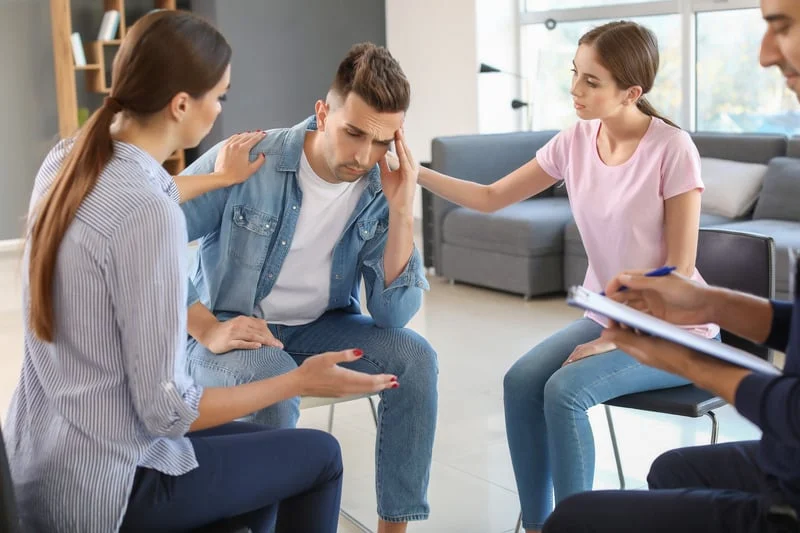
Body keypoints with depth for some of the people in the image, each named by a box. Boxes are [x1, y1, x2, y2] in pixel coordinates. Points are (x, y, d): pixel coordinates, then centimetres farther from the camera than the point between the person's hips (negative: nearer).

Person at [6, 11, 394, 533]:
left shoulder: (67, 159, -2)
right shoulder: (150, 217, -28)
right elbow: (167, 410, -24)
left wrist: (220, 179, 35)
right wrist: (299, 381, -13)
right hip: (99, 487, -8)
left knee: (262, 443, 27)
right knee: (318, 455, 12)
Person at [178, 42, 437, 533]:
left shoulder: (379, 191, -10)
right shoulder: (248, 161, -20)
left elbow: (393, 315, -16)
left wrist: (401, 211, -25)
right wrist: (207, 330, -26)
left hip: (320, 327, 4)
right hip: (232, 327, -4)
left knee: (415, 358, -18)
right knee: (272, 385, -35)